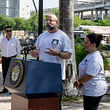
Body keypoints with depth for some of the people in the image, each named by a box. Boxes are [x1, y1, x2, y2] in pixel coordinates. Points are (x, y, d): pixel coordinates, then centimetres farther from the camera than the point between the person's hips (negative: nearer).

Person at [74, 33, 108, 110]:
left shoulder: (95, 59, -24)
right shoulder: (90, 55, 11)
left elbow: (89, 75, -25)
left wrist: (78, 82, -9)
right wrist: (81, 83, 9)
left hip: (94, 91, -11)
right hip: (89, 90, 11)